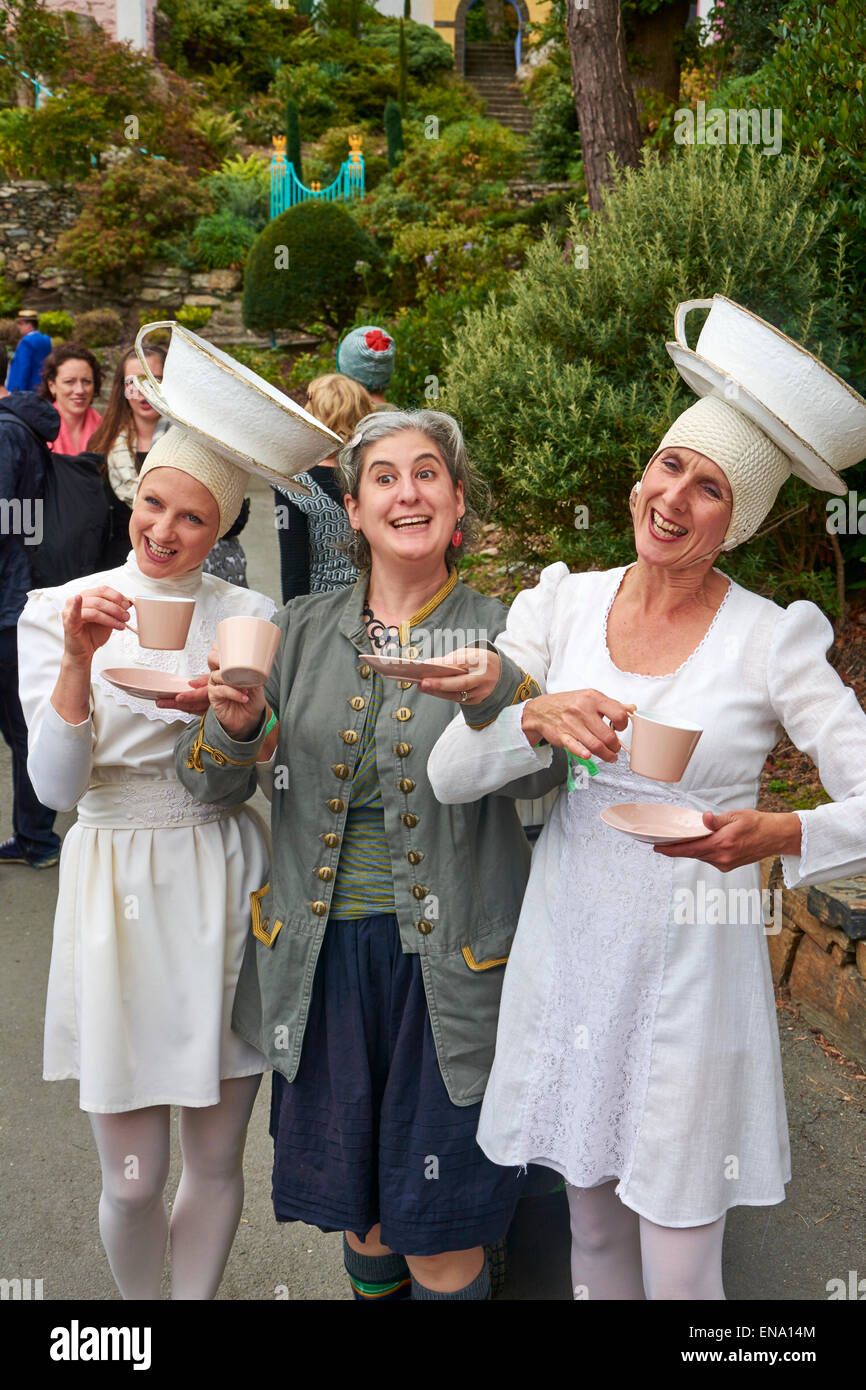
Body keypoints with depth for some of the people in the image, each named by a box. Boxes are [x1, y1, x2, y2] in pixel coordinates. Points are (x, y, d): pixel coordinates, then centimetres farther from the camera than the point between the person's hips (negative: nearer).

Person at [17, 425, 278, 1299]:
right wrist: (79, 661, -22)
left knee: (216, 1161, 13)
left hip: (225, 894, 2)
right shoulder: (55, 612, -2)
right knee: (132, 1181, 7)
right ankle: (141, 1306, 38)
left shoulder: (251, 617, 2)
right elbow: (56, 787, -9)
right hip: (116, 893, -1)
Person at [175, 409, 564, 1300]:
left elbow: (548, 774, -17)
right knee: (355, 1206, 19)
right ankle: (371, 1283, 46)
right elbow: (212, 785, 4)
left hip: (448, 960, -2)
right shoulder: (302, 630, 4)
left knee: (439, 1229, 9)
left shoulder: (498, 631, -3)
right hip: (323, 956, 3)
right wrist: (233, 727, -18)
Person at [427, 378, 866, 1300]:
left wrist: (777, 834, -32)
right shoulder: (564, 605, 0)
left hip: (689, 972, -3)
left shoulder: (772, 640, -9)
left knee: (679, 1269, 10)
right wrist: (537, 718, -24)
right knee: (593, 1232, 21)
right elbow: (449, 774, -5)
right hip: (566, 954, 3)